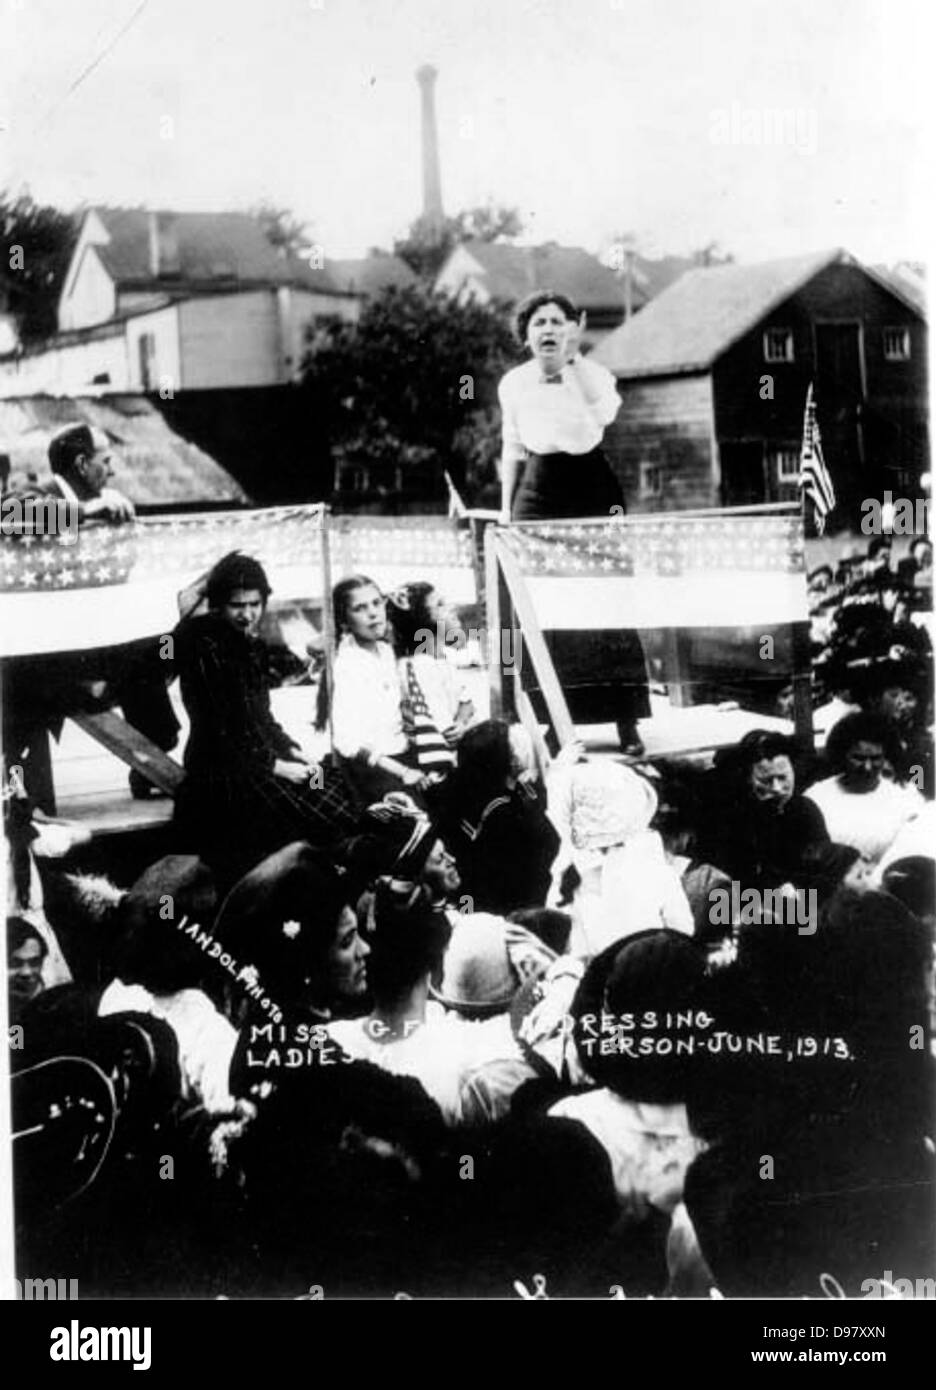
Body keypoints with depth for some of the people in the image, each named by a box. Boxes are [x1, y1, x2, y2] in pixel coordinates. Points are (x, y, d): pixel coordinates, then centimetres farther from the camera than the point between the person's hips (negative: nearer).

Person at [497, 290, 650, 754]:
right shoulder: (513, 384, 5)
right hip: (537, 493, 3)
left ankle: (627, 722, 1)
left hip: (592, 490, -2)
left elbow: (605, 412, -28)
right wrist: (505, 507, 12)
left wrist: (573, 359, -29)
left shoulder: (594, 375, -5)